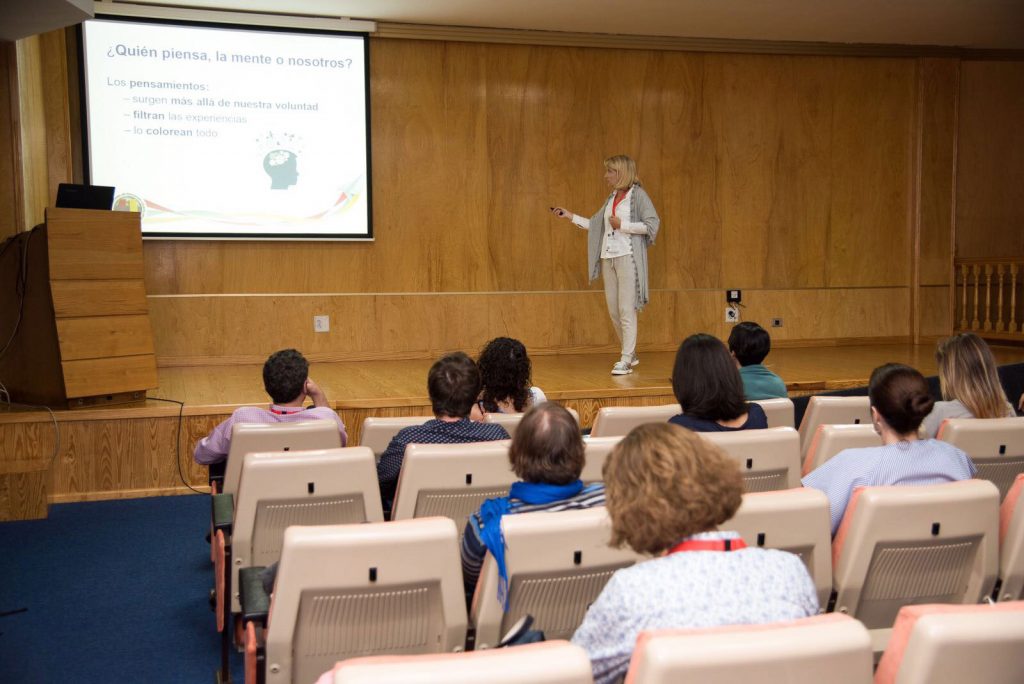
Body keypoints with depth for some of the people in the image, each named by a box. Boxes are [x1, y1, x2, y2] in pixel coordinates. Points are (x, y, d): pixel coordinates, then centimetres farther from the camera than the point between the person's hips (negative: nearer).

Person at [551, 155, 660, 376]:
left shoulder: (637, 194, -4)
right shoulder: (612, 198, 16)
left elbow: (652, 224, -12)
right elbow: (596, 224, 20)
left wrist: (622, 225, -12)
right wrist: (570, 216, 17)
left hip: (627, 257, -7)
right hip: (608, 257, 7)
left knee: (626, 309, -7)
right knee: (613, 310, 7)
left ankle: (626, 360, -3)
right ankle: (630, 353, 20)